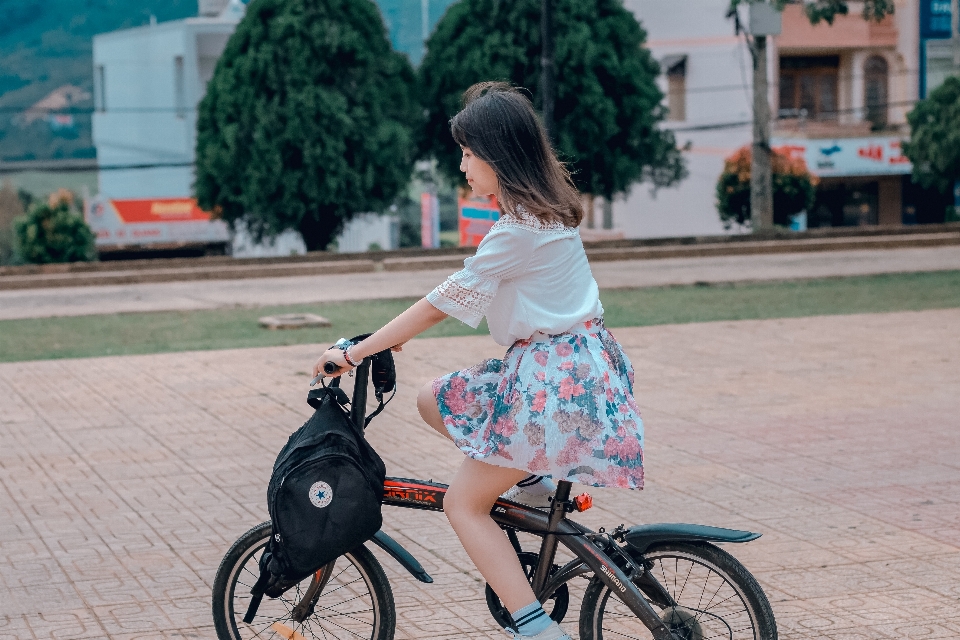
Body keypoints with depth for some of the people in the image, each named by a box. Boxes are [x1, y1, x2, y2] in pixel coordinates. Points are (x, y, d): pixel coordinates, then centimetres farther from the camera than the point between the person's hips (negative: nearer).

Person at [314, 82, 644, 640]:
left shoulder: (520, 231, -20)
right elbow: (455, 297, 17)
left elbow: (441, 304, -16)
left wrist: (354, 353, -9)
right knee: (432, 399, 17)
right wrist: (392, 336, 16)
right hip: (574, 360, 9)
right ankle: (530, 482, 16)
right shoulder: (544, 209, 10)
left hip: (554, 377, -9)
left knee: (464, 503, -4)